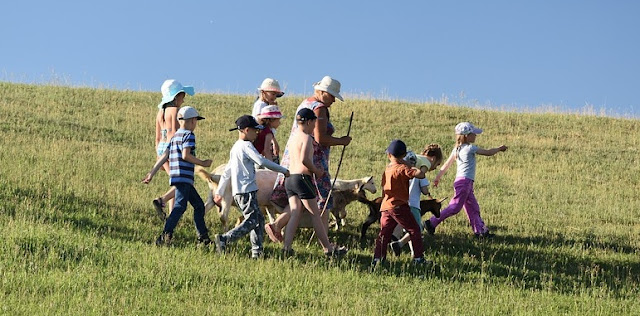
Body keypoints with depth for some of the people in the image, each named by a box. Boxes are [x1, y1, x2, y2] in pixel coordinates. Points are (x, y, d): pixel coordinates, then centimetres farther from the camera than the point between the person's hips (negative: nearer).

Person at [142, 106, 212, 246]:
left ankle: (203, 238, 17)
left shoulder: (175, 136, 20)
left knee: (199, 205, 15)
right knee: (180, 206, -17)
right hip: (183, 178, -9)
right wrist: (203, 163, -8)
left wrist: (152, 173, 13)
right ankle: (166, 235, -28)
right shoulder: (189, 135, -5)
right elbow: (186, 155, -18)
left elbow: (164, 156, 15)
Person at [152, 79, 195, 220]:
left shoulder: (160, 112, 13)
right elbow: (174, 133, -17)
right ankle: (162, 200, -19)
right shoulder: (175, 110, -10)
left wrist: (158, 157, 19)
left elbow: (158, 137, 15)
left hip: (162, 147, 8)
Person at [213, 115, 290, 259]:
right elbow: (262, 161, -22)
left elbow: (226, 172, 24)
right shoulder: (246, 146, -9)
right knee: (251, 221, -14)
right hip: (246, 191, -10)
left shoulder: (235, 147, 20)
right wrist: (284, 170, -15)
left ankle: (257, 251, 9)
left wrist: (219, 192, 27)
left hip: (239, 192, 10)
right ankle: (224, 239, -22)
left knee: (259, 219, 12)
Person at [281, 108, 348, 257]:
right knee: (315, 215, 2)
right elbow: (304, 159, -23)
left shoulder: (293, 136, 15)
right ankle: (328, 249, 9)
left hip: (289, 179, 7)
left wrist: (314, 169, 16)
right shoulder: (306, 138, -11)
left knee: (295, 214, 4)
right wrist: (316, 170, -8)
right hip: (302, 178, -7)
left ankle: (286, 247, -9)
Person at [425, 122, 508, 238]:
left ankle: (480, 230, 13)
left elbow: (446, 164, 13)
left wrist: (438, 178, 19)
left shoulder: (456, 149, 11)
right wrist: (499, 149, 12)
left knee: (473, 208, 11)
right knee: (455, 207, -10)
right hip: (464, 181, -9)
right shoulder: (470, 148, -12)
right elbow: (488, 152, -5)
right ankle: (432, 223, -11)